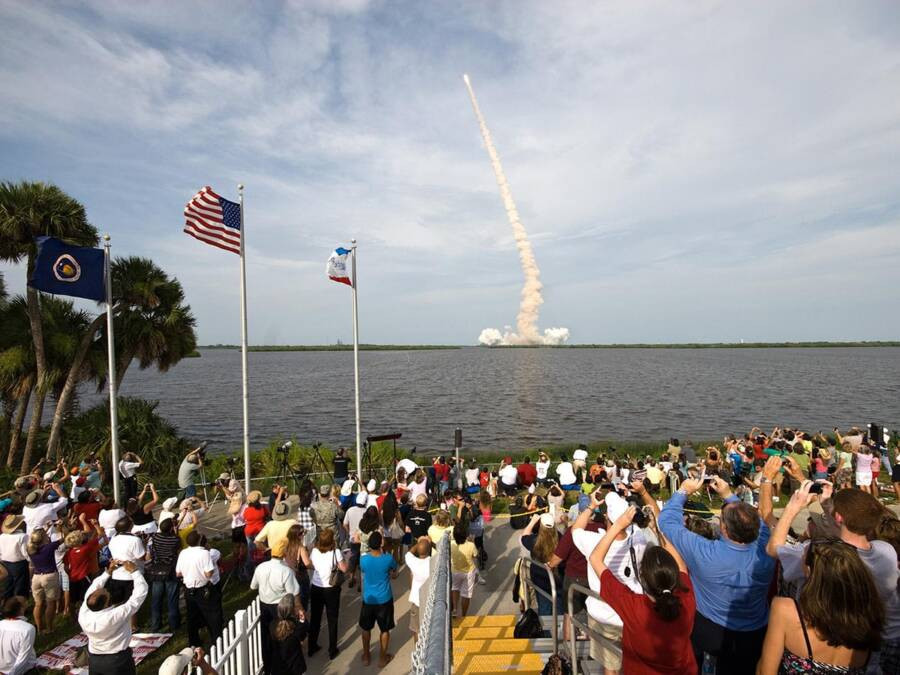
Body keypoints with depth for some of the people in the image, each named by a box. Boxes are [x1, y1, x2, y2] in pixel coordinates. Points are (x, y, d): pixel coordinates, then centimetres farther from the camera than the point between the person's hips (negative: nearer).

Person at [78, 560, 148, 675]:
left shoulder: (83, 615, -21)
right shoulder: (116, 615, -33)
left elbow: (93, 588, -3)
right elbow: (141, 592, -26)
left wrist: (108, 572, 0)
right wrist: (135, 571, -17)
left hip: (93, 660, 4)